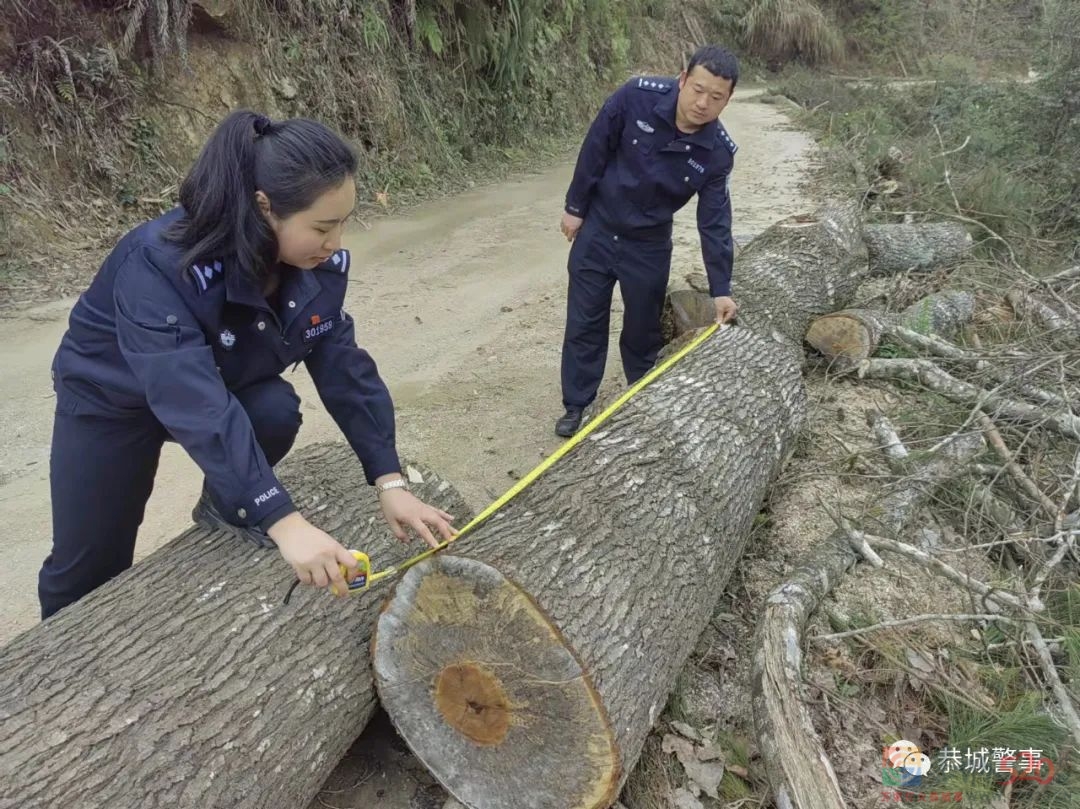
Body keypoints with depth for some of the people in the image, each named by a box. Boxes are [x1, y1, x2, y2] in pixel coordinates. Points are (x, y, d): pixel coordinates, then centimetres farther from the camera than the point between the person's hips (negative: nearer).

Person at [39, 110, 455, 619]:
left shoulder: (317, 264, -22)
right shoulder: (160, 266, -40)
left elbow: (345, 368, -19)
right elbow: (197, 406, -47)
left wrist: (390, 483, -26)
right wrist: (284, 522, -53)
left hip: (224, 381, 4)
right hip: (111, 398, -3)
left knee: (277, 410, -28)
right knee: (87, 567, 2)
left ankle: (224, 508, 5)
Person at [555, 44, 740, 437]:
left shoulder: (718, 152, -17)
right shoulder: (637, 96, -23)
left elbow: (714, 221, -11)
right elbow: (595, 149, -11)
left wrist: (720, 288, -13)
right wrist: (575, 207, -4)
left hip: (649, 244, 1)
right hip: (597, 229, 0)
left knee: (643, 328, 12)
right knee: (584, 323, 6)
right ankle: (576, 406, 21)